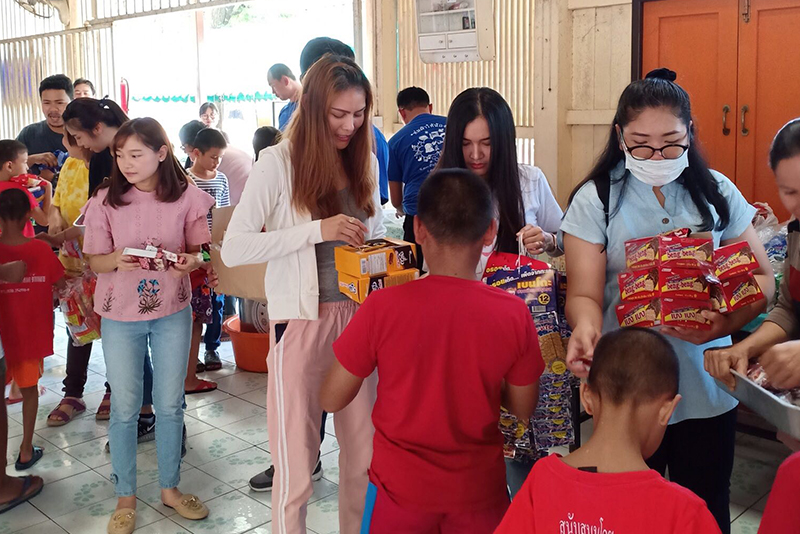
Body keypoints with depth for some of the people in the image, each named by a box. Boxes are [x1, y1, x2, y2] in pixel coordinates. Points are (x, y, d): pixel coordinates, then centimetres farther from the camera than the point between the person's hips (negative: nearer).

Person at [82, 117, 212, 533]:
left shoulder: (185, 197, -7)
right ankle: (125, 496, 25)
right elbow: (95, 262, -3)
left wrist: (189, 260, -22)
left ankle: (170, 487, 30)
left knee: (170, 404, 12)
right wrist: (117, 260, -25)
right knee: (125, 407, 8)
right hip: (120, 316, 0)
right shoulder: (106, 200, -7)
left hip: (172, 313, 1)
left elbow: (197, 251, 1)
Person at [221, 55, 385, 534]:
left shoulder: (365, 160, 8)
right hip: (302, 320, -4)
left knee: (364, 448, 12)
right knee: (297, 457, 4)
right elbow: (234, 249, -15)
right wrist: (317, 230, -22)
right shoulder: (279, 162, -8)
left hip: (359, 314, 5)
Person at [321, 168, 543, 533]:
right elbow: (523, 409, -4)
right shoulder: (514, 314, -16)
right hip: (478, 489, 1)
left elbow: (331, 400, -11)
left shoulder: (382, 307, -20)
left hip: (402, 487, -1)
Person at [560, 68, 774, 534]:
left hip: (706, 386, 2)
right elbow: (585, 294, -9)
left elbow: (761, 277, 1)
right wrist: (586, 329, -33)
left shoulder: (716, 192, 2)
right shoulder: (596, 200, -4)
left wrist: (725, 322, -20)